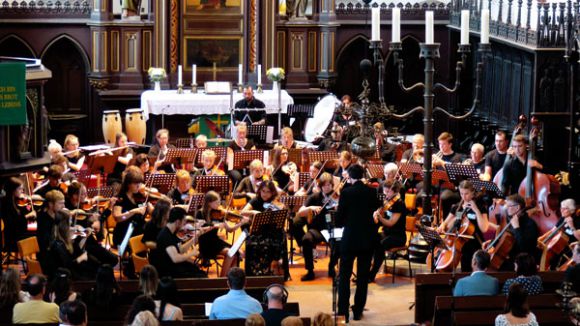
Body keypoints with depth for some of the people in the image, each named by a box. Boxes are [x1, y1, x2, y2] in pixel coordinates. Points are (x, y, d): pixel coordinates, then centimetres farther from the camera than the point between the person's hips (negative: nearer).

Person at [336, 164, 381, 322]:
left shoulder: (346, 192, -12)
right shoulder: (372, 192, -2)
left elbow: (339, 219, -8)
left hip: (350, 238, -3)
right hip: (368, 239, 3)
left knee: (344, 276, 5)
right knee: (363, 276, 10)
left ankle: (343, 312, 0)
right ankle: (358, 311, 13)